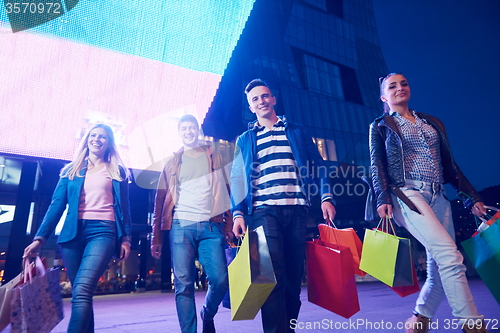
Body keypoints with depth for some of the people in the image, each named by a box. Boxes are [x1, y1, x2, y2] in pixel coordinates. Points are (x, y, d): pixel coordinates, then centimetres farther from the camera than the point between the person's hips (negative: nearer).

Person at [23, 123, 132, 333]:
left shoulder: (117, 172, 13)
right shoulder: (71, 171, 16)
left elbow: (123, 208, 10)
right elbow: (57, 205, 10)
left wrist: (126, 238, 3)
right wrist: (40, 238, 1)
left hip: (103, 231, -3)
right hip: (73, 233, 3)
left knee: (81, 291, -19)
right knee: (83, 293, 6)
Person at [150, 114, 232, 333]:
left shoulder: (215, 158, 14)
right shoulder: (172, 163, 15)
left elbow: (226, 192, 10)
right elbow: (160, 201, 11)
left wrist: (229, 225, -1)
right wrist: (156, 238, 5)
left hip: (211, 227, 0)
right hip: (181, 227, 1)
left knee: (220, 280, -6)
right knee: (183, 284, -2)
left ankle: (208, 315, 24)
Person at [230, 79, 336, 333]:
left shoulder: (296, 131, 18)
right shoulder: (245, 140, 16)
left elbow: (318, 165, 14)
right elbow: (237, 179, 9)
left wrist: (326, 197, 0)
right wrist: (238, 214, -3)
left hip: (296, 210, 2)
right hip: (264, 211, -1)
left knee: (294, 274, 6)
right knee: (273, 275, -9)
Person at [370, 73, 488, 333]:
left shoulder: (432, 123, 22)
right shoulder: (380, 126, 9)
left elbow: (450, 165, 20)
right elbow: (377, 166, -1)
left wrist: (471, 197, 13)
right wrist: (383, 199, -15)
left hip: (438, 198, 5)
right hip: (407, 194, -5)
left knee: (440, 267, 3)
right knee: (450, 255, -20)